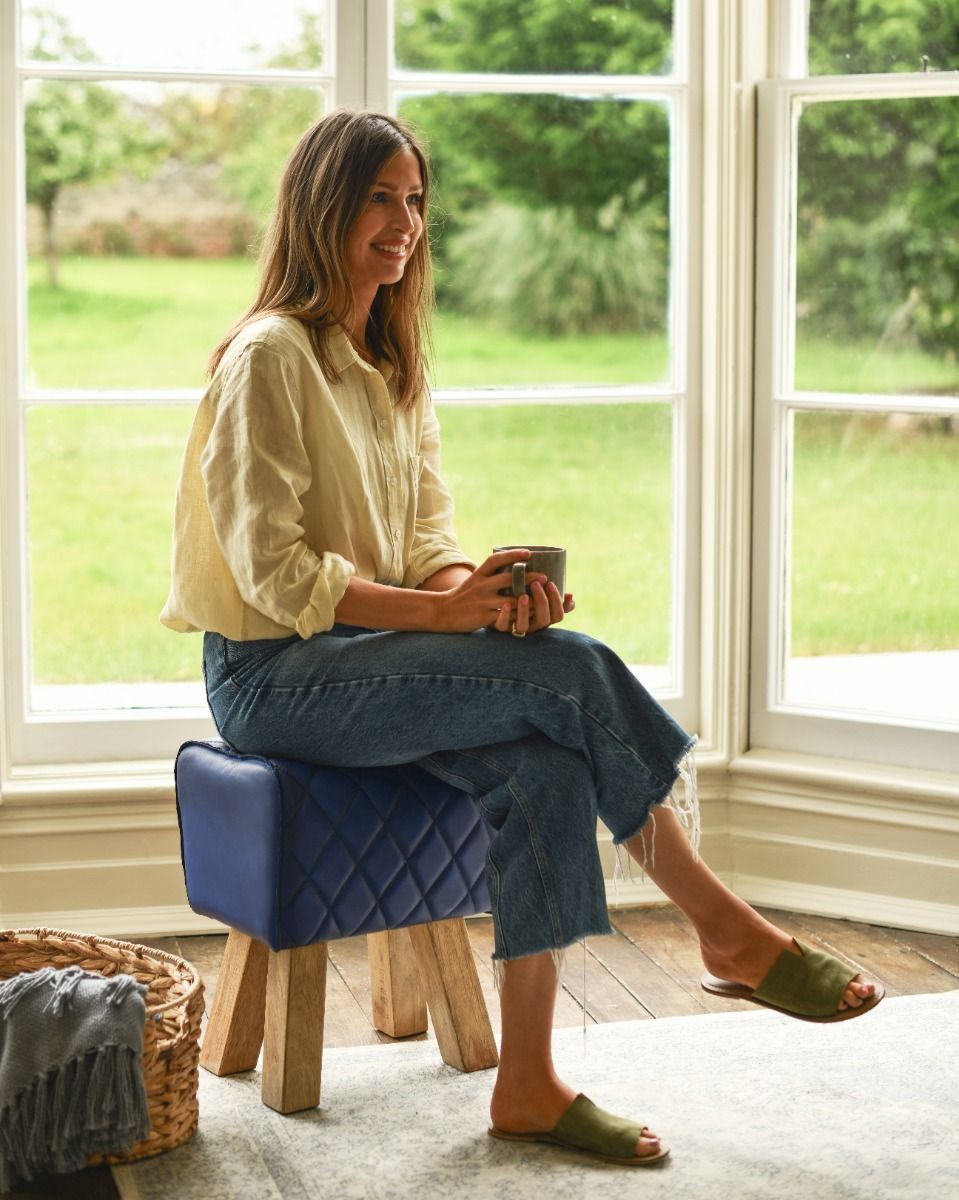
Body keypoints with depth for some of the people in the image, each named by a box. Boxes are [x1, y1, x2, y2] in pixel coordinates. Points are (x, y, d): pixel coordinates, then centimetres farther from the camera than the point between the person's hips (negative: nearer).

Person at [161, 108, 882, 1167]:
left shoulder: (394, 363, 16)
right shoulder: (267, 356, -11)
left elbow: (426, 534, 12)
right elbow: (275, 574, -16)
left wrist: (484, 590, -11)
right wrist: (440, 612, -24)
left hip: (367, 646, 7)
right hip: (273, 674, -7)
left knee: (543, 765, -23)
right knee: (574, 670, -24)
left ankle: (527, 1083, -20)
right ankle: (727, 931, -10)